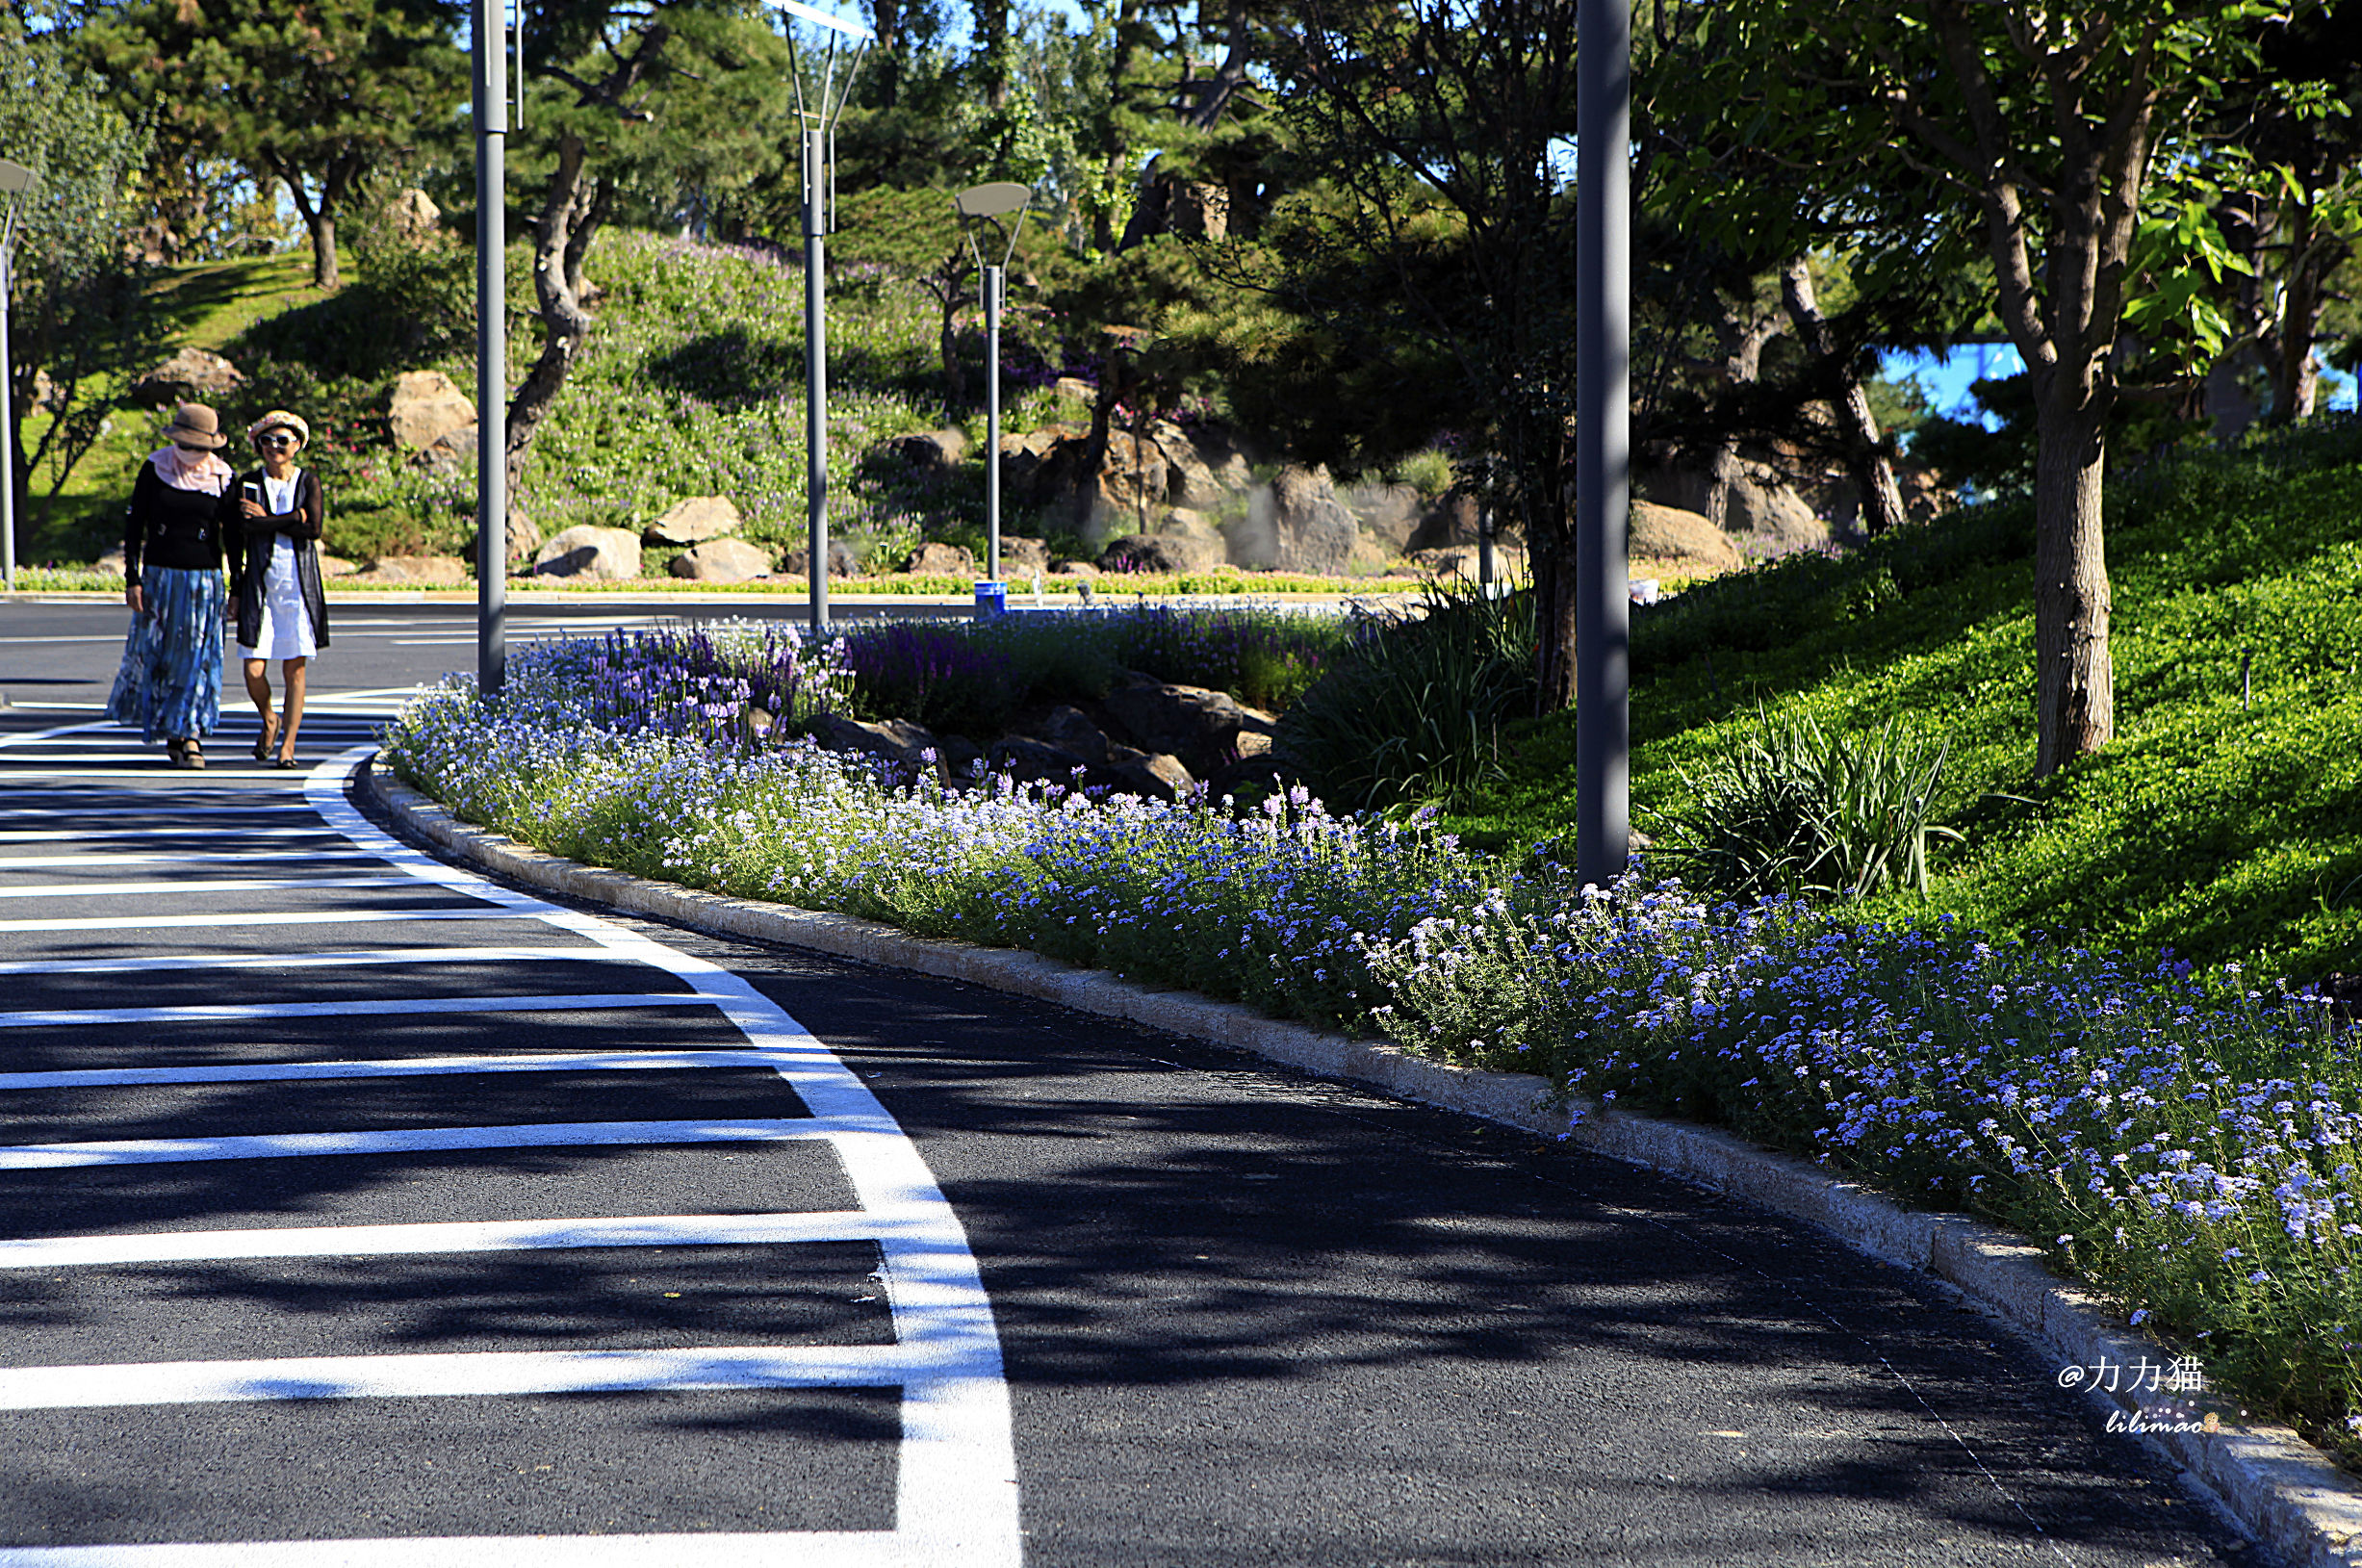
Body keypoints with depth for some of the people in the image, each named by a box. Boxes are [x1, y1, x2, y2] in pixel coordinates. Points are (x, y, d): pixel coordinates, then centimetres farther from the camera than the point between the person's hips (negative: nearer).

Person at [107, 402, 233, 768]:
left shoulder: (221, 477, -1)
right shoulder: (155, 470, 0)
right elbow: (134, 525, 3)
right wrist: (132, 579, -4)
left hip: (203, 580, -1)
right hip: (159, 576, 1)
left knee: (198, 657, -7)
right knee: (156, 653, 4)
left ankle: (190, 737, -5)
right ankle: (173, 733, 20)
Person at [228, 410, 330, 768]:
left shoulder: (308, 481, 6)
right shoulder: (248, 483, 6)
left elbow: (314, 527, -10)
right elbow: (238, 535, -3)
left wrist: (266, 520, -7)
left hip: (298, 585, 0)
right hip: (259, 585, 0)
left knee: (295, 670, -2)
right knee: (254, 671, -5)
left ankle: (287, 745, 4)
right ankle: (269, 720, 24)